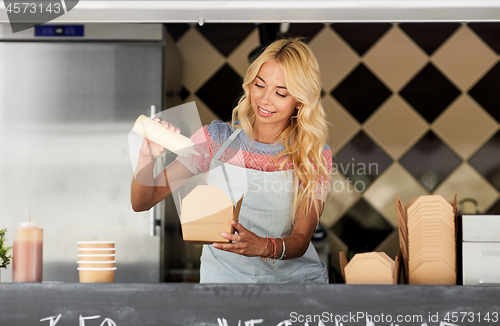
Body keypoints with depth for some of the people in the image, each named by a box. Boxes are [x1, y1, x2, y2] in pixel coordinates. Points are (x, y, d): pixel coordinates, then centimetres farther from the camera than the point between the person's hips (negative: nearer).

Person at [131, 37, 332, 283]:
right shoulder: (216, 139, 1)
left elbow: (301, 240, -6)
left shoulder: (315, 155, 0)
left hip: (295, 277, 1)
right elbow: (142, 203, -1)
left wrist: (263, 247, -29)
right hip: (224, 277, -1)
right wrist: (147, 157, -22)